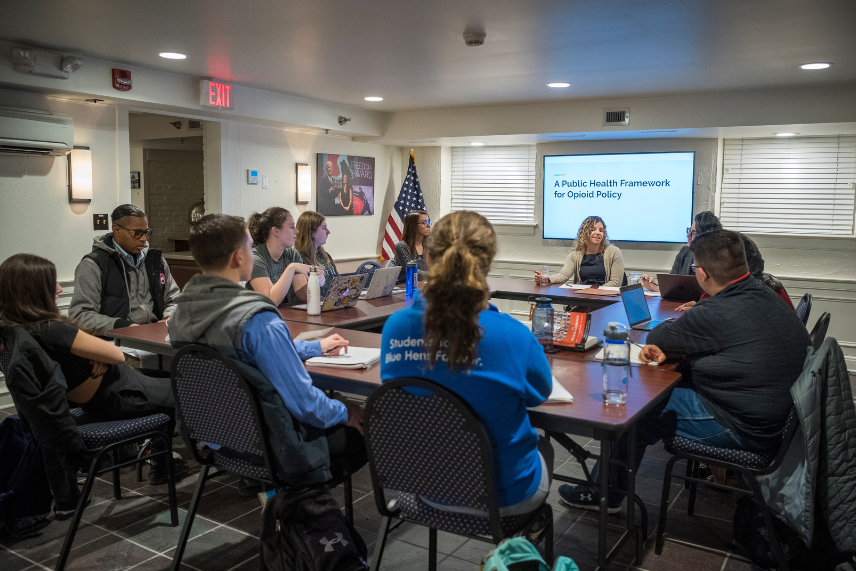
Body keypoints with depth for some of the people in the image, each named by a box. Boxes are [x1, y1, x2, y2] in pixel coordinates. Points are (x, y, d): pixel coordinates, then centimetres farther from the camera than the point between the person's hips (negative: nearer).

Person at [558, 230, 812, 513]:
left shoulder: (717, 313, -29)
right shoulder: (765, 295, 2)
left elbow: (656, 337, -12)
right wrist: (668, 350, -1)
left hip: (744, 429, -10)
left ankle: (604, 494, 18)